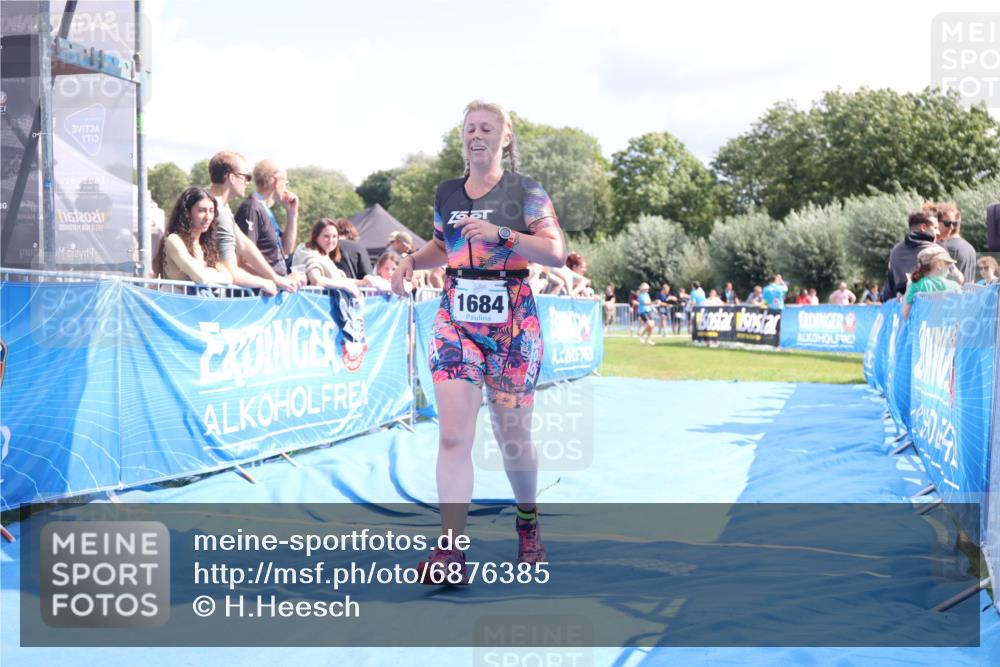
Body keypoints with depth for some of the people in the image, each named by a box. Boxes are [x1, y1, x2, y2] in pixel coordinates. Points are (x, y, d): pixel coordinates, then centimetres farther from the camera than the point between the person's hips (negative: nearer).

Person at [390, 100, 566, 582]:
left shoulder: (525, 191, -1)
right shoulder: (446, 194, 11)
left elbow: (558, 252, -10)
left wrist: (501, 233, -21)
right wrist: (412, 260, 6)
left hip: (512, 320, -2)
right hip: (455, 318, 3)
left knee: (512, 436, 6)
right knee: (453, 434, -10)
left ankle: (528, 521, 34)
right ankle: (450, 552, -11)